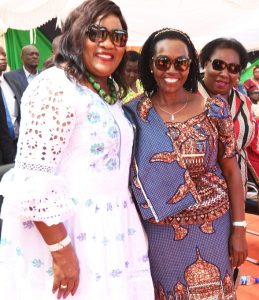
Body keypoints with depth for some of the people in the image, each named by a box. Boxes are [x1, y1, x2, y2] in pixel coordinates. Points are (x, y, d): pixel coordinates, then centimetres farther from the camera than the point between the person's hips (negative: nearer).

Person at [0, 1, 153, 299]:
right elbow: (33, 181, -23)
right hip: (65, 232, -8)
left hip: (106, 231, 8)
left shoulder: (109, 92, 11)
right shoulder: (56, 86, -17)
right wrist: (61, 250, -22)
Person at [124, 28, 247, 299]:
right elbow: (127, 173, 1)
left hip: (213, 226, 0)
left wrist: (239, 228, -2)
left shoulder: (215, 110, -6)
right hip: (159, 230, 0)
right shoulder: (134, 114, -7)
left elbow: (231, 171, -1)